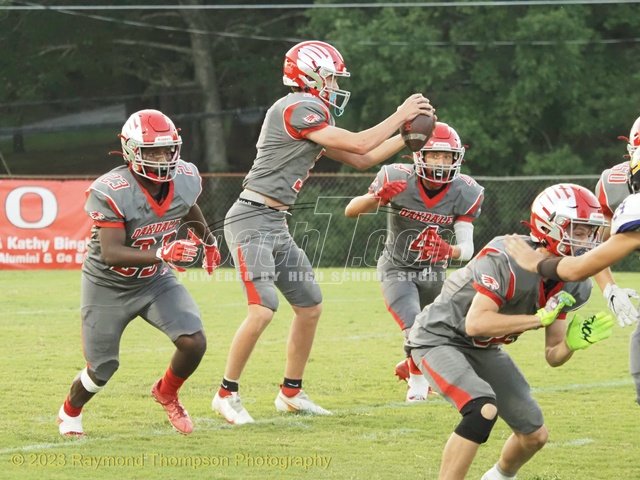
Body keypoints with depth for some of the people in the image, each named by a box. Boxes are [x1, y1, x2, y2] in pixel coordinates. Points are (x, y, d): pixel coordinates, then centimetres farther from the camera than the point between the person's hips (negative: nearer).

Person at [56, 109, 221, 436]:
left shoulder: (185, 179, -13)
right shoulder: (110, 192, -31)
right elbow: (111, 253, -36)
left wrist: (208, 241, 28)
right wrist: (162, 254, -47)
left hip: (155, 281, 4)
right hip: (108, 287, -4)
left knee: (194, 343, -15)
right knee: (102, 370, 6)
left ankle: (166, 394, 17)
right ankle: (70, 412, 41)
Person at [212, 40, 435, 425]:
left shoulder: (314, 117, 15)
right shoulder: (296, 109, -16)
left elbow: (361, 161, 21)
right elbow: (359, 146, -16)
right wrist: (400, 116, -5)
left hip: (276, 225, 10)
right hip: (252, 221, -10)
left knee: (310, 306, 12)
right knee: (263, 309, -18)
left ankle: (292, 392, 23)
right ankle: (227, 394, -7)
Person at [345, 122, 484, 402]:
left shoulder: (465, 193, -16)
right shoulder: (398, 180, -22)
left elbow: (467, 248, -18)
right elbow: (350, 211, -16)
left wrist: (451, 251, -43)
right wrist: (378, 197, -36)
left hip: (433, 272, 4)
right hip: (397, 270, -4)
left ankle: (408, 367, 51)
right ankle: (417, 380, 5)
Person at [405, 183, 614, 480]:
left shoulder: (572, 285, -7)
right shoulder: (508, 260, -31)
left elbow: (553, 356, -1)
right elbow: (476, 324, -36)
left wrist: (573, 343, -23)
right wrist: (539, 318, -34)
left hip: (482, 349, 8)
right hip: (439, 337, -8)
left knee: (535, 435, 10)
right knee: (483, 410, -32)